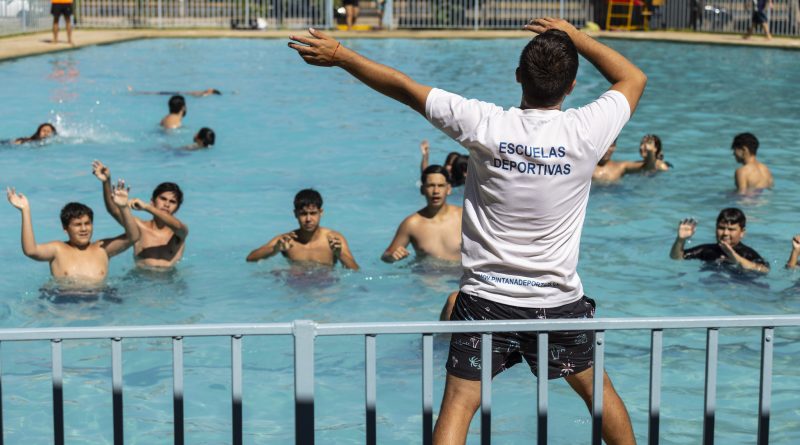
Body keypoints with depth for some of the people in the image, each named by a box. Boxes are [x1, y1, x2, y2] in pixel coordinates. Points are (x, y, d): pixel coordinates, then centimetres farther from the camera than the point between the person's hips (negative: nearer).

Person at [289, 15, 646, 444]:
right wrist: (576, 37, 10)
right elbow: (634, 78, 7)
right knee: (599, 390, 21)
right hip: (560, 303, 1)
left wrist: (340, 55, 7)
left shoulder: (484, 124, -14)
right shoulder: (586, 131, -13)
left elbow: (404, 87, -4)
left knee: (457, 405, 3)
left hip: (486, 300, -1)